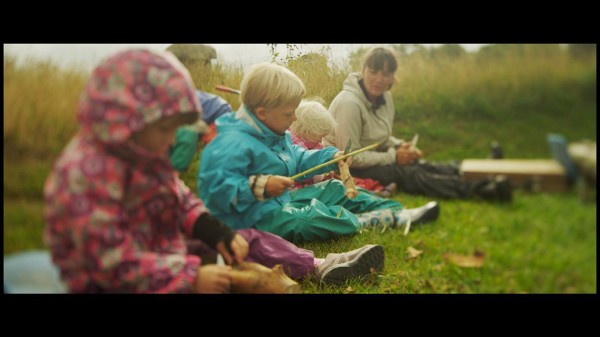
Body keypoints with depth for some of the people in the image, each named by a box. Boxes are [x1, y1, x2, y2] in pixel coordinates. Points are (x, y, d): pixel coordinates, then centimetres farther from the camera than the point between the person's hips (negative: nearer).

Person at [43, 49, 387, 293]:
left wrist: (217, 233, -5)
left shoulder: (141, 153, 4)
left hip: (160, 253, 9)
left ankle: (320, 267, 12)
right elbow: (113, 262, -30)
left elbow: (181, 200, 12)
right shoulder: (86, 172, -28)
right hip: (110, 285, -9)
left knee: (246, 240, 7)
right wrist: (191, 277, -31)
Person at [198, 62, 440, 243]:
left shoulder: (277, 135, 10)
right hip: (257, 215, -10)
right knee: (305, 219, -34)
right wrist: (260, 186, -36)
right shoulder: (233, 142, -26)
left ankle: (397, 213, 7)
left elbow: (298, 160, 25)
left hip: (284, 199, 10)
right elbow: (214, 188, -33)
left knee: (335, 189, 9)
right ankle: (364, 222, -16)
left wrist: (331, 157, 13)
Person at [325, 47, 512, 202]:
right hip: (348, 170, -9)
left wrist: (400, 146, -6)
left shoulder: (385, 97, 4)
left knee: (419, 165, -13)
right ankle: (480, 191, -36)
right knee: (408, 174, -25)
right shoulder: (349, 104, -23)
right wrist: (393, 157, -18)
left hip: (370, 159, 9)